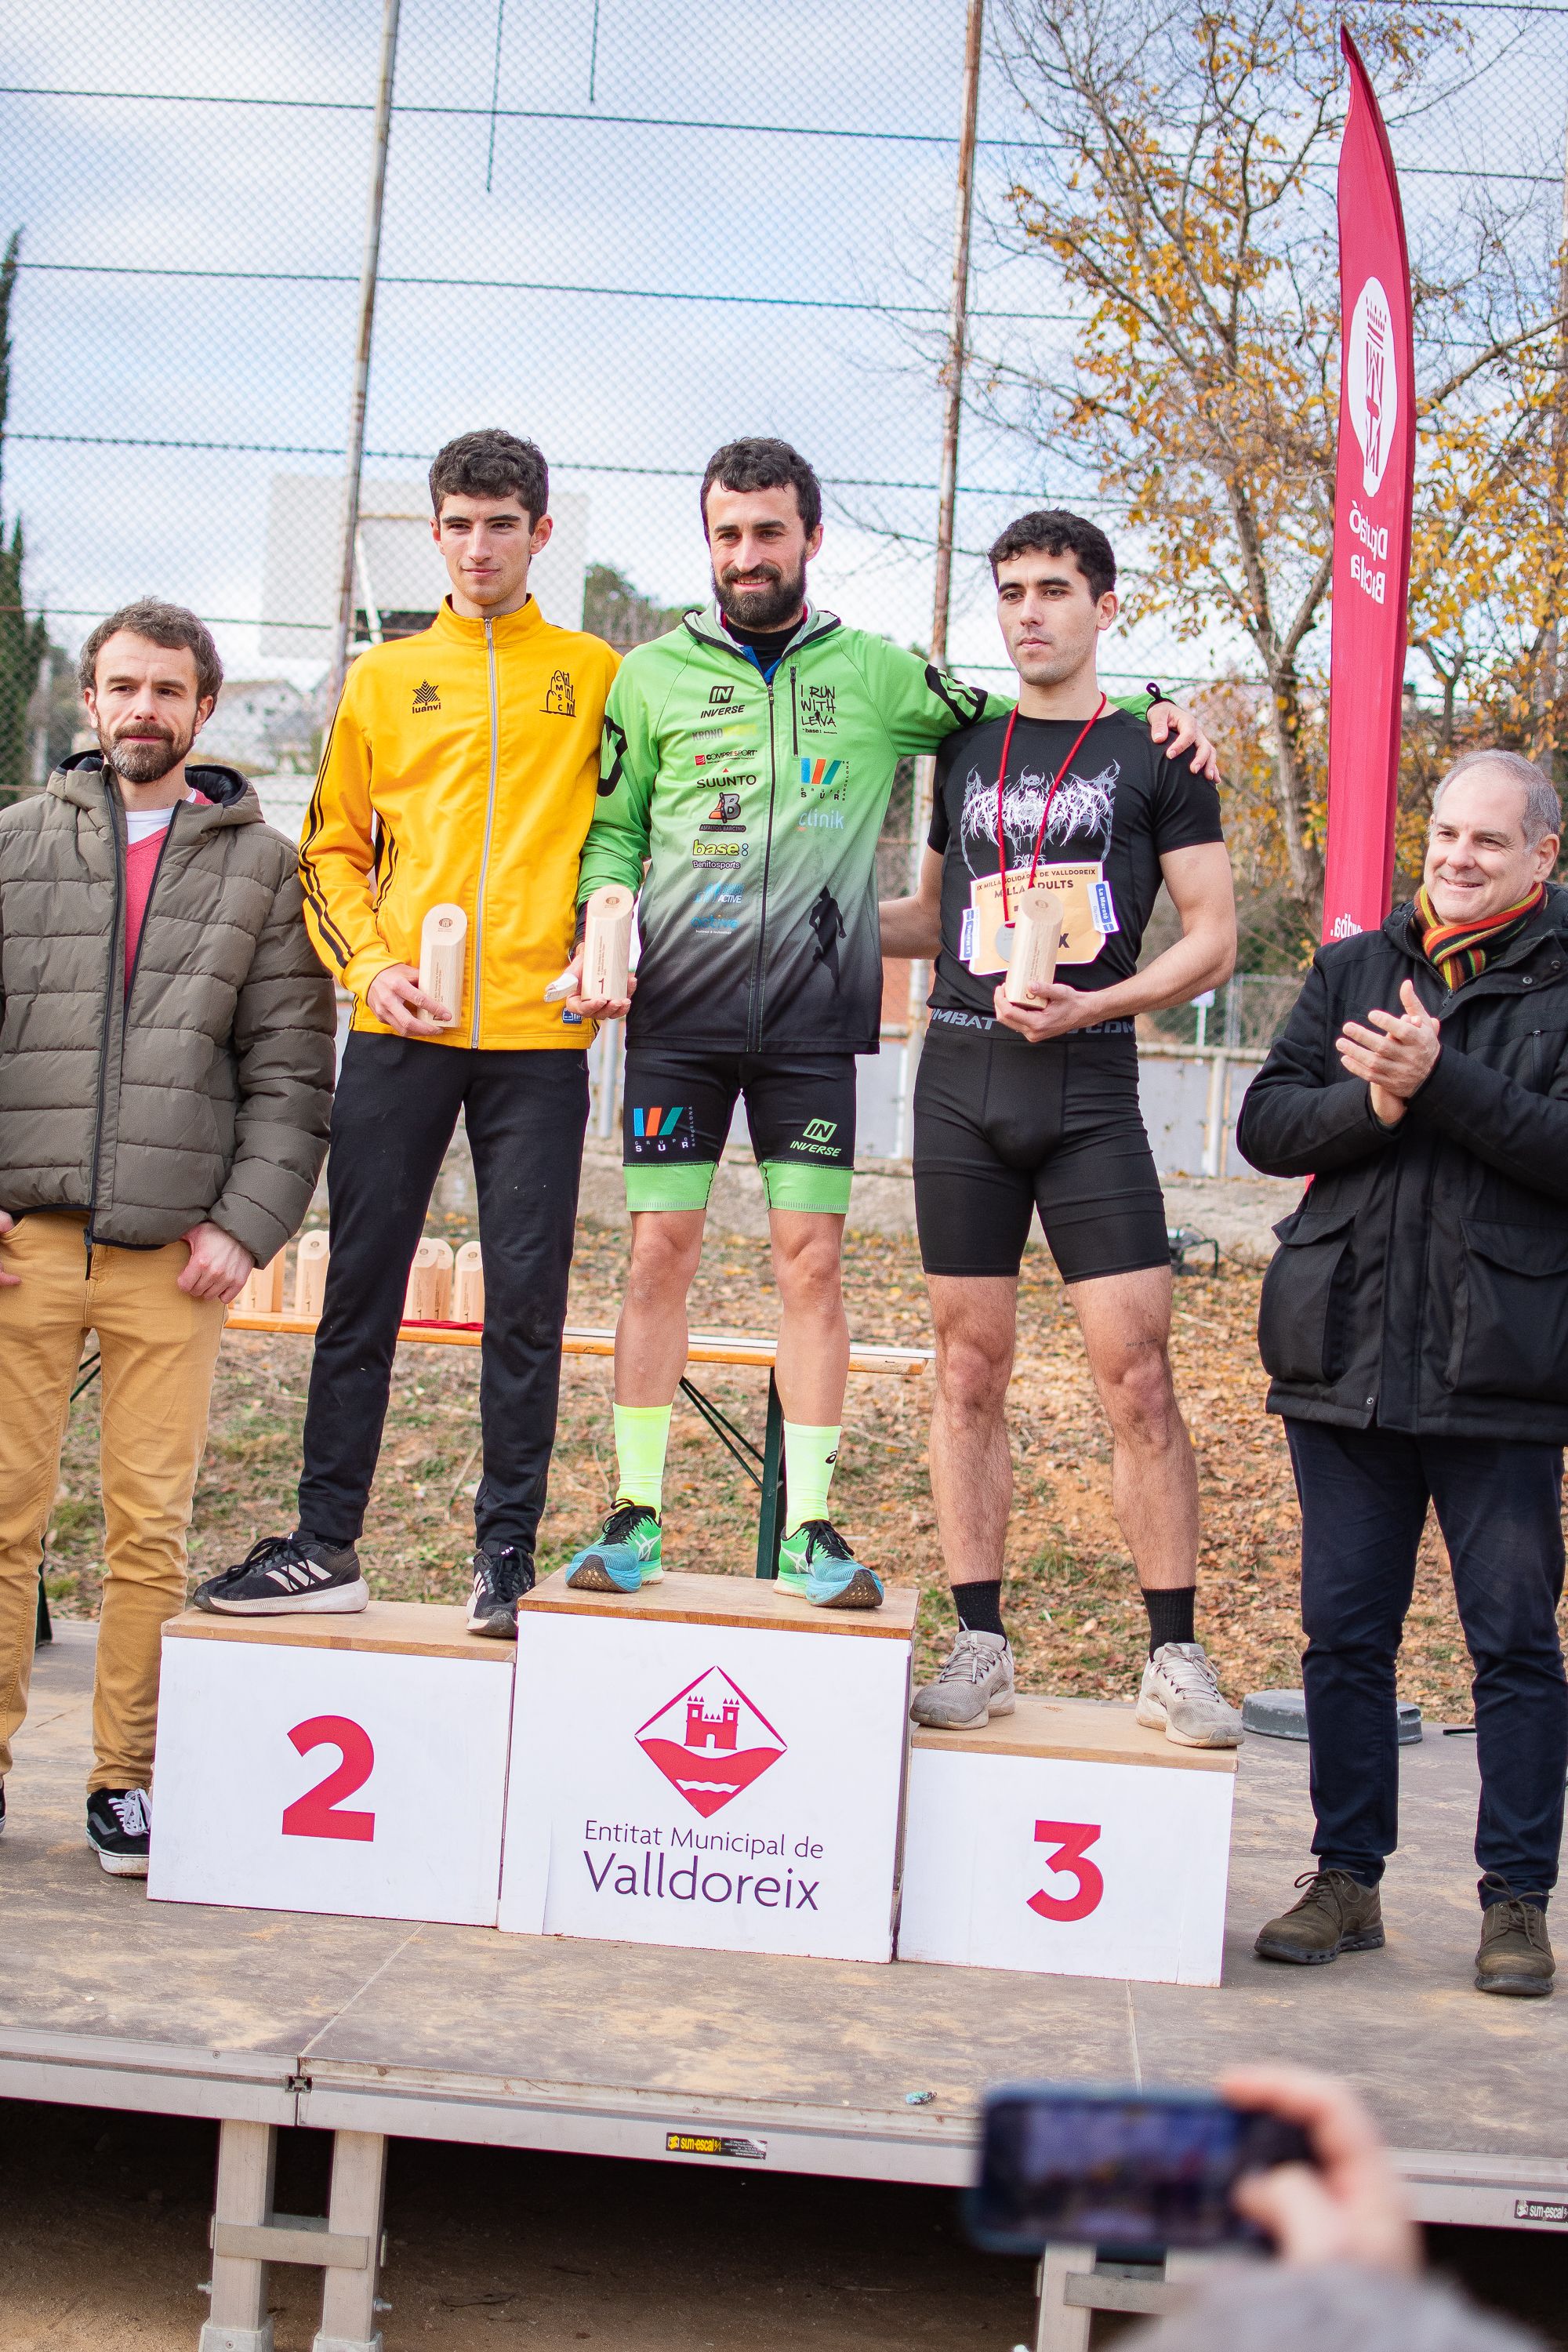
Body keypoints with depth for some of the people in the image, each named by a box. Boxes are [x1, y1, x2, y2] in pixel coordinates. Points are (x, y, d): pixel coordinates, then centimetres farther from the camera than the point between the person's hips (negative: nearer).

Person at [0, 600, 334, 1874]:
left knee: (152, 1527, 0)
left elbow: (291, 1070, 7)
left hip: (173, 1252, 0)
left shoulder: (263, 866, 11)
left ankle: (126, 1778, 10)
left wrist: (246, 1222, -4)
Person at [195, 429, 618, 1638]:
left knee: (527, 1300, 0)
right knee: (361, 1287, 4)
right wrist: (370, 961, -3)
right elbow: (333, 848, 14)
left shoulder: (595, 674, 9)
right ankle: (328, 1542, 12)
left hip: (538, 1036, -1)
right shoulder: (385, 678, 13)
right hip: (402, 1031, 2)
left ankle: (507, 1552, 9)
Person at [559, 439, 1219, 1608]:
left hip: (816, 1020, 0)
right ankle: (636, 1513, 10)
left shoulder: (876, 674, 11)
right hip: (678, 1014, 0)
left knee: (813, 1259, -1)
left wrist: (1139, 702, 7)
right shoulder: (654, 674, 10)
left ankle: (809, 1526, 7)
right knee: (661, 1251, 0)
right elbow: (612, 828, 12)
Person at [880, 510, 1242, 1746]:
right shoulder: (964, 750, 16)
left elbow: (1214, 939, 1)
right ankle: (981, 1643, 10)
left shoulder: (1155, 755, 5)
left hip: (1090, 1090, -3)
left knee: (1137, 1369, -7)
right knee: (971, 1368, 3)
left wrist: (1095, 1003, -13)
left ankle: (1175, 1655, 1)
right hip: (962, 1084, 3)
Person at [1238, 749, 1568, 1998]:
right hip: (1348, 1357, 4)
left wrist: (1442, 1079, -19)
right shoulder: (1354, 969, 14)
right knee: (1344, 1631, 9)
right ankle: (1347, 1880, 21)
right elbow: (1267, 1122, 6)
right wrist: (1373, 1103, -12)